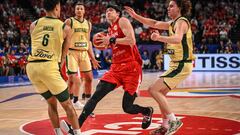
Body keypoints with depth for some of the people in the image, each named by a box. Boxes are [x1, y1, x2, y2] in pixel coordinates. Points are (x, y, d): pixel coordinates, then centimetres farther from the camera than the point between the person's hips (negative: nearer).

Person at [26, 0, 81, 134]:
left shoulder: (34, 25, 14)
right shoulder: (65, 28, 5)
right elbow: (63, 55, 11)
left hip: (31, 67, 4)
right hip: (49, 67, -4)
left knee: (52, 102, 22)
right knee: (67, 104, 9)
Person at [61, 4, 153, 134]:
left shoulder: (123, 21, -3)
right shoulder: (110, 30, 20)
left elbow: (131, 41, -16)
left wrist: (111, 40, -16)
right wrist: (105, 43, 11)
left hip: (131, 68, -7)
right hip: (116, 68, 7)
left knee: (127, 107, -5)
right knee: (96, 95, -11)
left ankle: (147, 111, 28)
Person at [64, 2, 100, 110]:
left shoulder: (88, 23, 12)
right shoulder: (69, 22, -4)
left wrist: (93, 58, 14)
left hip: (84, 53, 5)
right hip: (72, 52, -5)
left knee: (89, 77, 5)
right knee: (73, 79, -6)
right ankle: (74, 101, 8)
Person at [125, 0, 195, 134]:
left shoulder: (182, 22, -14)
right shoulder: (172, 23, 15)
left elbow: (178, 39, -34)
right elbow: (154, 23, 22)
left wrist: (160, 38, -49)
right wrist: (135, 16, 15)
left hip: (181, 65, -10)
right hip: (177, 64, 10)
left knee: (153, 90, -13)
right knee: (161, 92, 14)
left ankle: (174, 121, -10)